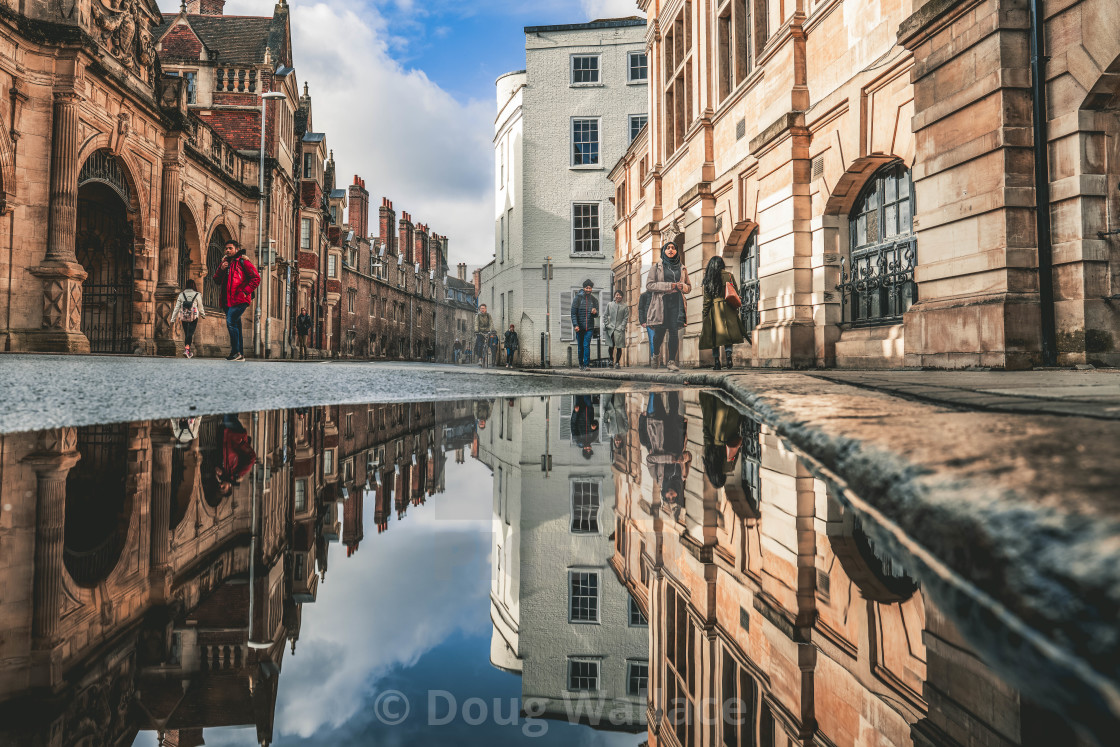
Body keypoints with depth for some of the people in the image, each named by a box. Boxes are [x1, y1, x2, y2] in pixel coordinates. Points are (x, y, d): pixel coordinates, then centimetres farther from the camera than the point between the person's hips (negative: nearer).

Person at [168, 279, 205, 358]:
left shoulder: (181, 295, 2)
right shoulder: (197, 295, -4)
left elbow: (176, 307, 4)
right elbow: (200, 307, 3)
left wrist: (173, 319, 9)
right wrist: (203, 314, 25)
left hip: (183, 317, 3)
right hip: (194, 317, -3)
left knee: (186, 333, 14)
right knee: (190, 333, -7)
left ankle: (186, 349, 19)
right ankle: (187, 348, -25)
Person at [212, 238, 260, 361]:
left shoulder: (243, 262, -2)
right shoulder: (225, 262, 20)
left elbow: (256, 278, -8)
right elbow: (217, 280, 18)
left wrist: (245, 291, -14)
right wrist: (221, 269, 1)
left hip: (239, 300, -8)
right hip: (227, 300, 8)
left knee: (231, 322, -19)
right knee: (236, 326, 9)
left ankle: (236, 352, -15)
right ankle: (240, 354, 14)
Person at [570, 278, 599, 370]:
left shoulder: (594, 300, 7)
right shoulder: (578, 298, 0)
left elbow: (596, 314, 11)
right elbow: (573, 313, -2)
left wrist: (595, 312, -14)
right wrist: (575, 325, -13)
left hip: (589, 327, 0)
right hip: (579, 327, 0)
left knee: (586, 345, -12)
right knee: (580, 346, 8)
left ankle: (586, 365, -12)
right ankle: (581, 364, 23)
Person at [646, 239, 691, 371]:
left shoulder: (681, 268, 18)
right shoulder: (657, 267, 10)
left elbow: (689, 287, 23)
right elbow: (649, 285, -2)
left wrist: (682, 286, -3)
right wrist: (669, 286, -10)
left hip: (676, 302, 2)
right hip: (661, 303, -2)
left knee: (674, 331, -9)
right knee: (660, 331, -4)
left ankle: (671, 361, -7)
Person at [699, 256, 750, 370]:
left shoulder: (708, 279, 3)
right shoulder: (729, 275, 4)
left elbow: (707, 299, 1)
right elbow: (736, 294, 4)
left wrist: (705, 314, 5)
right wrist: (736, 309, 12)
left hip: (713, 309, 0)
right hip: (728, 309, 0)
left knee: (715, 335, 4)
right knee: (728, 333, 5)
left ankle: (717, 362, 3)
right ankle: (728, 355, -18)